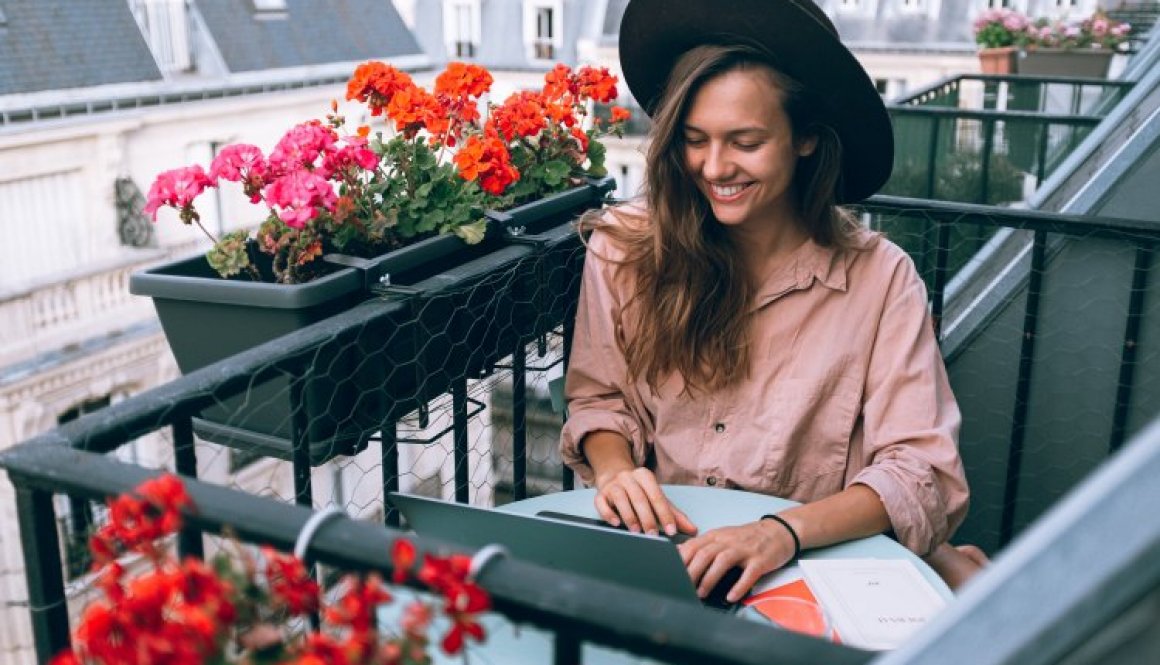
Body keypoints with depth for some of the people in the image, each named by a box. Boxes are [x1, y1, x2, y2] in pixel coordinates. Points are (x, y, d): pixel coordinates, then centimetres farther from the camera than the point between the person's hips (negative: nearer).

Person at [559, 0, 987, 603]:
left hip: (818, 556, 0)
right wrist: (613, 467, -14)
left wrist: (786, 531, -28)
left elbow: (922, 470, -11)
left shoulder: (879, 277, -9)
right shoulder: (623, 248, -4)